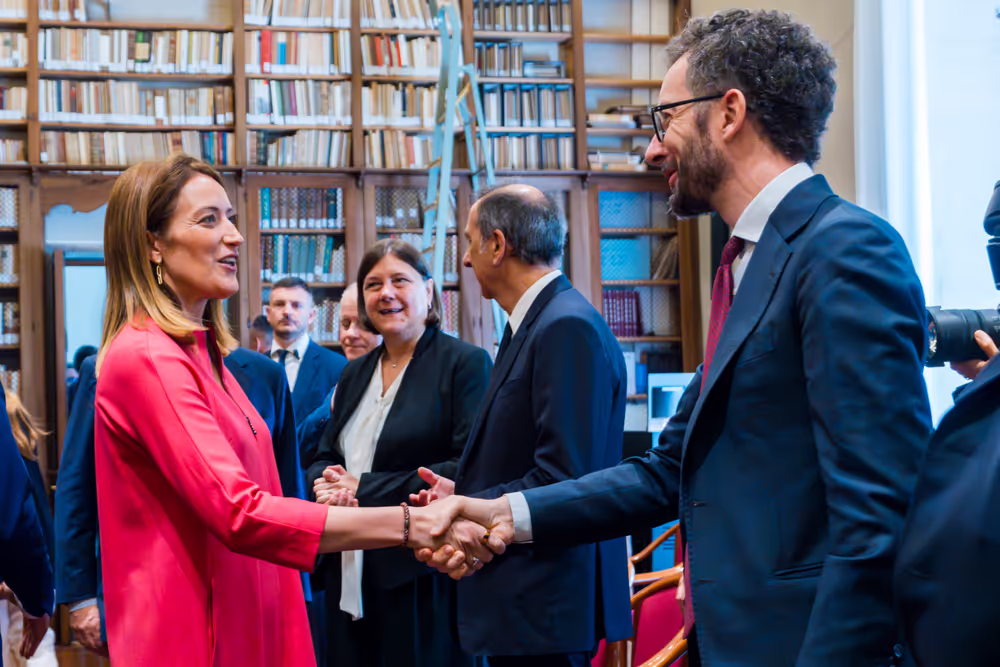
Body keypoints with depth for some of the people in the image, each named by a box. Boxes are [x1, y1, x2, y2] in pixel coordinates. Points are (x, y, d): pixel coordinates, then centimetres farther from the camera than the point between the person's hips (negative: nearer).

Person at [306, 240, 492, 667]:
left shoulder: (465, 363, -6)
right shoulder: (355, 374, 16)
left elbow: (469, 468, -15)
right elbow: (324, 457, 21)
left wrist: (366, 488, -15)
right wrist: (326, 484, -4)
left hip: (423, 579, -6)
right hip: (350, 574, 6)